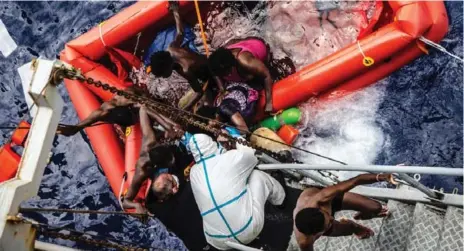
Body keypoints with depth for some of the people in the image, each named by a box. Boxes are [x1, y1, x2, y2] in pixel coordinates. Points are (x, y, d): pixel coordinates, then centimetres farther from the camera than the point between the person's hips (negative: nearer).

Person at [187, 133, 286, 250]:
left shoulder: (194, 172, 2)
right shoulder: (232, 158, -10)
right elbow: (251, 155, 12)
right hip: (248, 232, -4)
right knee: (257, 175, 16)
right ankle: (279, 198, 41)